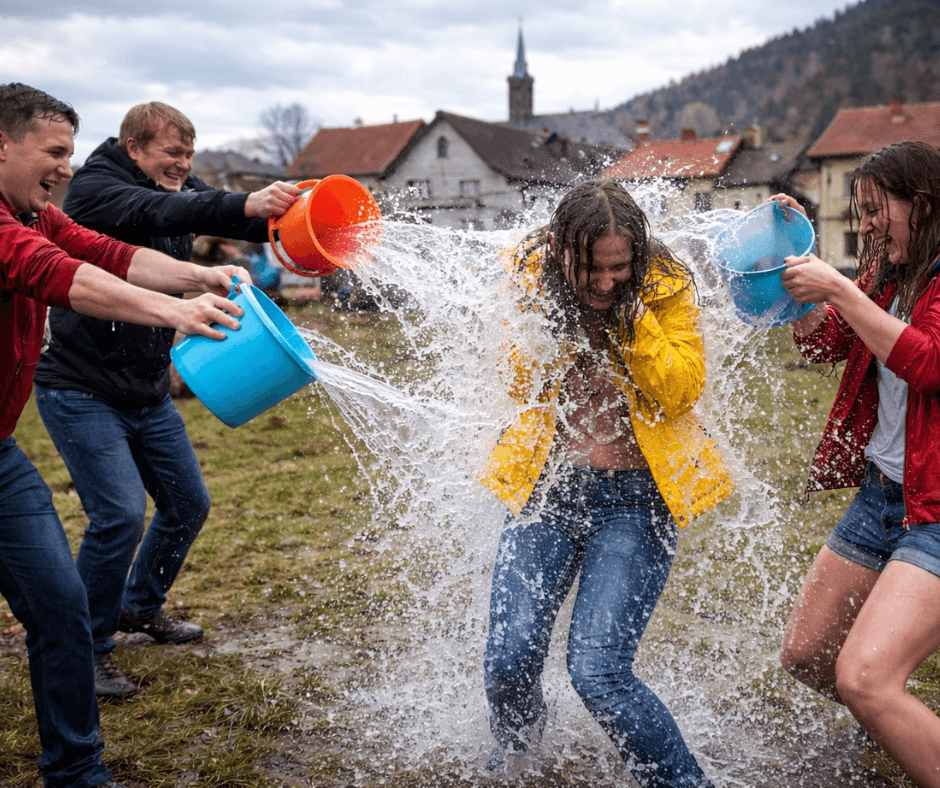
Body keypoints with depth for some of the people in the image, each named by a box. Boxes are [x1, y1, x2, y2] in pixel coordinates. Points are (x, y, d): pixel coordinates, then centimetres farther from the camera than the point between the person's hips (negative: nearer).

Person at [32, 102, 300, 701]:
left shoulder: (182, 190, 5)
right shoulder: (95, 189, -14)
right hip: (82, 392, -7)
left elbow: (253, 221, -10)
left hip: (149, 392, 8)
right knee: (120, 515, -16)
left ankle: (141, 606, 38)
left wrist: (289, 215, -34)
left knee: (188, 504, 13)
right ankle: (90, 648, 5)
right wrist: (245, 205, -50)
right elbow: (158, 213, -35)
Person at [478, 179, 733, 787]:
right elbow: (524, 385, -5)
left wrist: (631, 313, -22)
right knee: (509, 660, -1)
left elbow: (682, 391, -14)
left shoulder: (664, 287, -7)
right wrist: (563, 306, -19)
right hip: (549, 485, 3)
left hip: (636, 495, -2)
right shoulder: (530, 275, -3)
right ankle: (517, 736, 38)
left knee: (597, 671, -14)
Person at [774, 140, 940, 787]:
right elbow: (823, 343, 16)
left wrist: (838, 288, -23)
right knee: (805, 656, 15)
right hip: (880, 491, 9)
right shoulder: (885, 273, 11)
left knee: (862, 677, -24)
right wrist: (798, 249, 6)